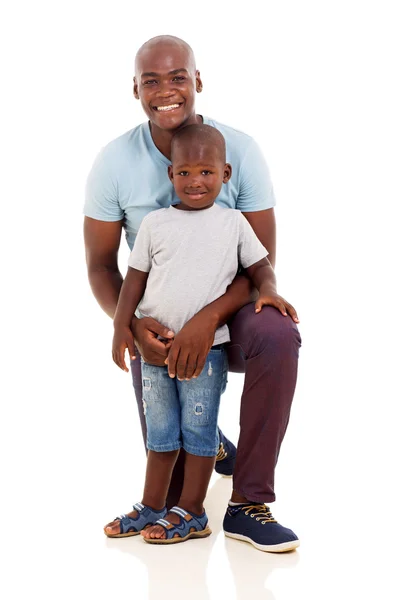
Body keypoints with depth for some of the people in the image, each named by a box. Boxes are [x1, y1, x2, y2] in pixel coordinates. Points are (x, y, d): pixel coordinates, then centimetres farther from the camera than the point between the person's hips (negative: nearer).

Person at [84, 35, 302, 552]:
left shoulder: (239, 150, -14)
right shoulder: (115, 162, -11)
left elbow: (262, 262, -14)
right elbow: (101, 265, -4)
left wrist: (207, 319, -32)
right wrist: (132, 326, -25)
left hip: (228, 310, -1)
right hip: (157, 324, 1)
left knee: (277, 337, -37)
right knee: (170, 481, -6)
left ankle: (247, 502, -25)